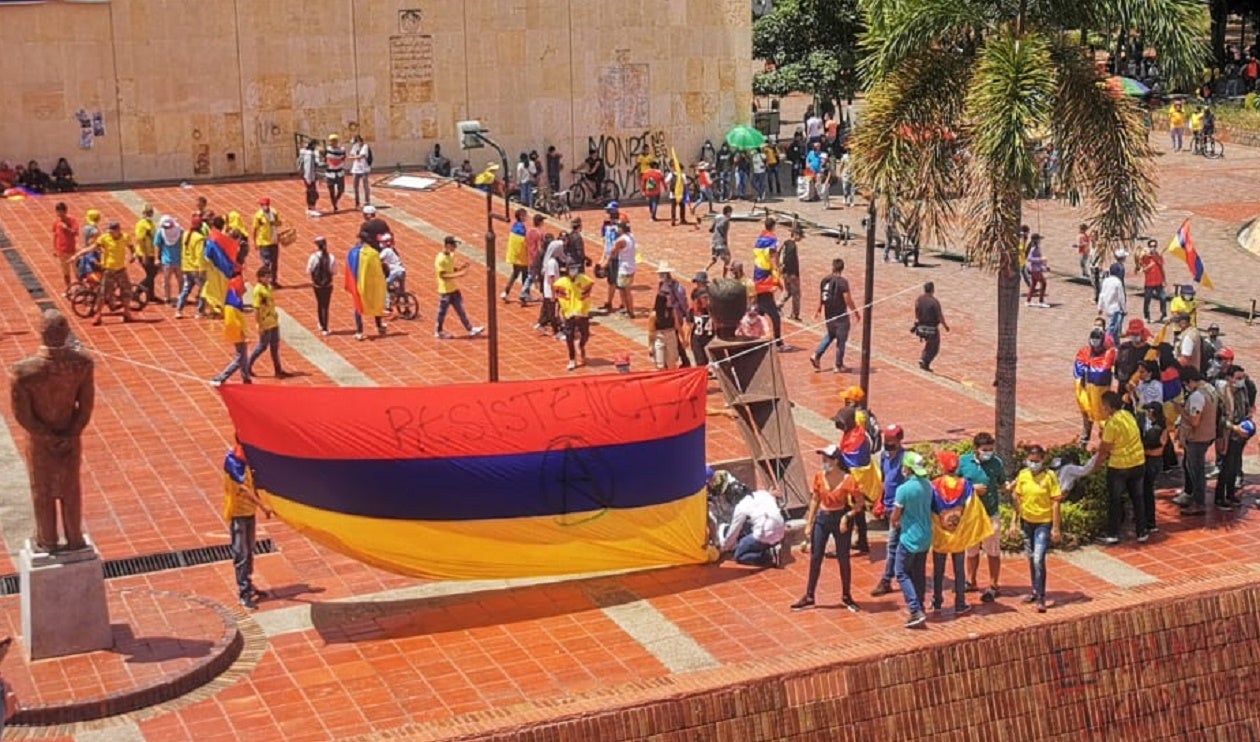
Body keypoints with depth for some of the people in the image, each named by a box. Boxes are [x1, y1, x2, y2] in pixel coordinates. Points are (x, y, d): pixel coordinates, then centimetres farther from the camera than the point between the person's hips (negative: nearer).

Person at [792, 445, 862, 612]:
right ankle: (809, 597, 15)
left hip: (840, 519, -4)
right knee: (815, 558, 6)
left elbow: (860, 502, -9)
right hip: (822, 518, 4)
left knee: (843, 559, 7)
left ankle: (847, 596, 24)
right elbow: (815, 500, 6)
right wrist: (809, 523, 5)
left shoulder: (847, 480, -17)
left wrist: (847, 517, -20)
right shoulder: (819, 477, -5)